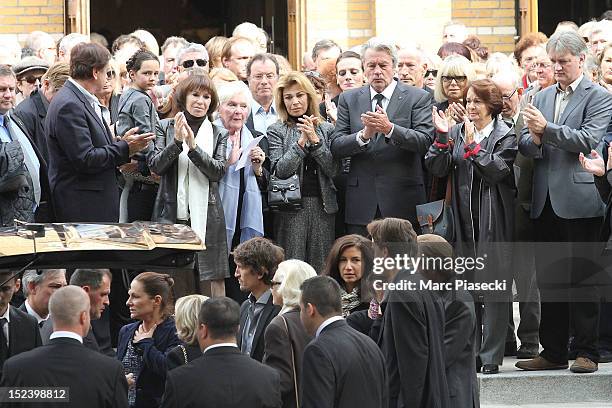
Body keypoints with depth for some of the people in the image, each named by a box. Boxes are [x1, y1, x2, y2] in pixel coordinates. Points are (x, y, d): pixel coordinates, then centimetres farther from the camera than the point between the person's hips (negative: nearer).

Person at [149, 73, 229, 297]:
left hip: (206, 217, 1)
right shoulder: (165, 127, 8)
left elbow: (218, 171, -4)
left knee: (211, 280, -4)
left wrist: (193, 146, -15)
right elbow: (155, 166, -2)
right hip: (171, 212, 0)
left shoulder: (219, 134, 10)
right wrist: (176, 142, -15)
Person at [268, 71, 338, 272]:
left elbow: (333, 170, 0)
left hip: (322, 205, 2)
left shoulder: (326, 129, 10)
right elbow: (280, 171, -7)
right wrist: (301, 141, -13)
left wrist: (315, 140, -8)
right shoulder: (276, 131, 4)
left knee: (321, 268, 1)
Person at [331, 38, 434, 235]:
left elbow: (424, 142, -9)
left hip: (403, 201, -2)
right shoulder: (349, 99, 10)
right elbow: (336, 147, 3)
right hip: (361, 202, 2)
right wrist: (364, 135, -17)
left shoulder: (418, 98, 3)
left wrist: (390, 129, -24)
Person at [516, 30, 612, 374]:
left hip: (579, 200, -6)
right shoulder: (542, 97, 14)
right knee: (549, 278, 9)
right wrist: (534, 140, -12)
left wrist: (547, 129, -23)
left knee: (582, 277, -1)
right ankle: (553, 352, 16)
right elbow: (526, 146, 11)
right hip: (546, 201, 6)